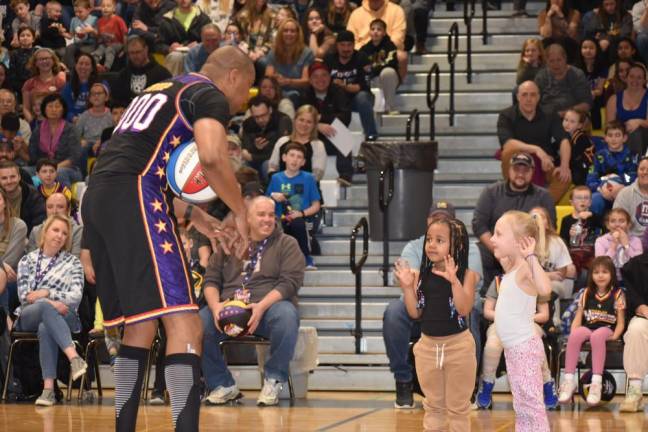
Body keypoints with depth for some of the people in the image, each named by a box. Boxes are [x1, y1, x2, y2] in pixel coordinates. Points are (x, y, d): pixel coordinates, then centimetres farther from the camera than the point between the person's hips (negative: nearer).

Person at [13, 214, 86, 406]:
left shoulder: (73, 262, 13)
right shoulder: (28, 260, 16)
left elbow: (76, 297, 1)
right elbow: (24, 294, 3)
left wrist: (46, 293, -12)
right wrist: (50, 303, -14)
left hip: (64, 317, 0)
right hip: (29, 316, 0)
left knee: (45, 328, -39)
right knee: (45, 307, -39)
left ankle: (48, 388, -50)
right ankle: (74, 358, -58)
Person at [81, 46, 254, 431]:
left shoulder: (162, 91, 31)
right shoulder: (210, 96, 3)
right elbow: (212, 157, -16)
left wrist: (191, 213, 23)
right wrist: (240, 212, -1)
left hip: (97, 197, 9)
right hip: (132, 198, -9)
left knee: (142, 324, 19)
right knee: (184, 323, -14)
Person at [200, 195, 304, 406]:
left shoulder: (286, 244, 9)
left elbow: (290, 282, -4)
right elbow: (211, 280, 12)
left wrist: (261, 306, -20)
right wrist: (215, 306, -11)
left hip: (270, 305, -2)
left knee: (286, 315, -38)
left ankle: (273, 380, -17)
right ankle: (223, 385, -8)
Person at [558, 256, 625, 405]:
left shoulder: (617, 294, 6)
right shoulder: (587, 294, 15)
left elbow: (621, 322, 2)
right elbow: (578, 318, 10)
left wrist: (615, 336, -16)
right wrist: (573, 332, -9)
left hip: (607, 329, -3)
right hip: (587, 328, 3)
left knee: (597, 336, -39)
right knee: (575, 335, -33)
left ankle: (596, 383, -42)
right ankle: (569, 380, -33)